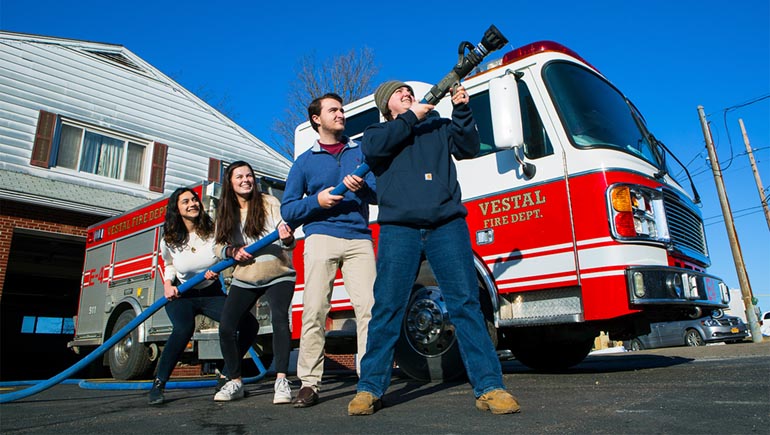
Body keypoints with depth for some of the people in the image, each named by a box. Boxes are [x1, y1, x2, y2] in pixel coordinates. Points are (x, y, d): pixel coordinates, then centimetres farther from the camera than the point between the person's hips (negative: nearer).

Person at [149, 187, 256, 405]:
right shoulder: (169, 240, -7)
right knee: (184, 328, -34)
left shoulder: (213, 230, -11)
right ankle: (158, 385, -19)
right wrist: (167, 285, -7)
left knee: (249, 324, -16)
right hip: (181, 296, -1)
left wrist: (216, 271, -19)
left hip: (212, 293, 2)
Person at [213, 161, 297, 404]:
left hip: (278, 276, -3)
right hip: (244, 280, 4)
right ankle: (235, 382, 13)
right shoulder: (225, 212, 6)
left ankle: (281, 380, -18)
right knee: (226, 327, -5)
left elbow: (287, 241, -12)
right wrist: (232, 252, -14)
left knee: (279, 318, -24)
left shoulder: (269, 203, -6)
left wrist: (287, 239, -36)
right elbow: (219, 246, 8)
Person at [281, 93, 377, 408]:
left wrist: (363, 188, -14)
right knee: (315, 310, -6)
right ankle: (309, 383, 2)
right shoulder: (304, 162, 16)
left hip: (359, 239, 1)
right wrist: (317, 200, -7)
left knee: (368, 307, -11)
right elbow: (287, 209, 11)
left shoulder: (362, 152, 18)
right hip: (321, 237, 0)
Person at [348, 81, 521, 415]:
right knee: (386, 307, -2)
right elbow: (372, 149, -3)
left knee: (465, 303, -5)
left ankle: (489, 387, 0)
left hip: (447, 224, 1)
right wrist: (411, 117, 2)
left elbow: (468, 149, 12)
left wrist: (461, 110, 1)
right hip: (398, 227, -1)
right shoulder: (378, 132, 20)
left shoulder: (438, 126, 24)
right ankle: (370, 388, 8)